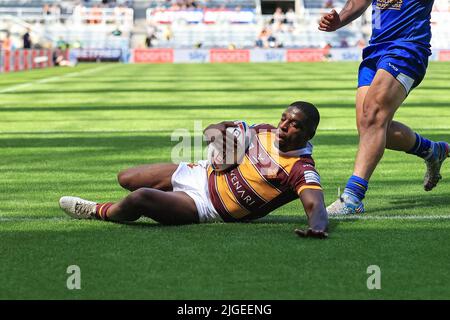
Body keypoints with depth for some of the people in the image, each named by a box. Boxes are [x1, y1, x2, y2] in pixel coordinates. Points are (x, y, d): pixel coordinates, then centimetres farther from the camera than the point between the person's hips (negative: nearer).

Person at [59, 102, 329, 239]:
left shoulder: (302, 172, -21)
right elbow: (214, 130, 11)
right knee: (126, 179, 10)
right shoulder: (265, 132, -1)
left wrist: (317, 227, -62)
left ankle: (100, 212, 9)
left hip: (205, 207, -7)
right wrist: (215, 131, -14)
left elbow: (316, 205, -38)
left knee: (141, 197, -26)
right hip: (202, 173, 7)